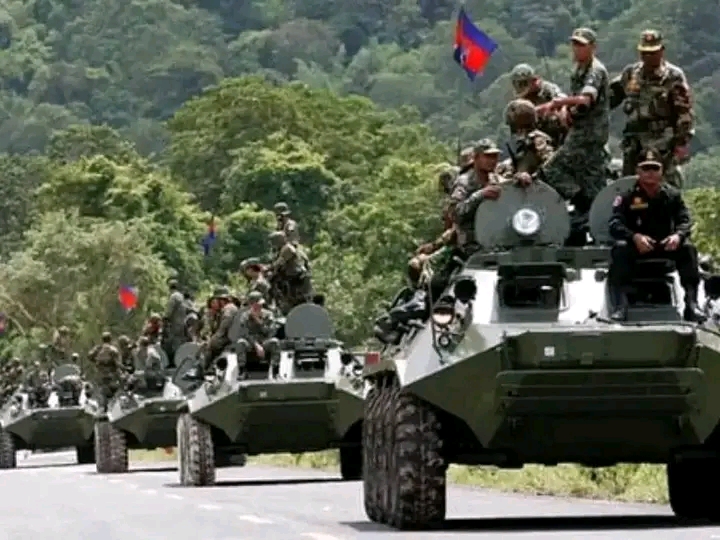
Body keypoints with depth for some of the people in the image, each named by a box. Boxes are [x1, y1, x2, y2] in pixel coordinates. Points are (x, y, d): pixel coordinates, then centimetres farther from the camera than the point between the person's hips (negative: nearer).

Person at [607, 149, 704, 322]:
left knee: (687, 248, -26)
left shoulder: (672, 195, 5)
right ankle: (620, 306, -40)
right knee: (620, 249, -34)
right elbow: (615, 224, -13)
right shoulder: (627, 197, -3)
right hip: (637, 246, -2)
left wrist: (678, 235, -29)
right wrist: (635, 236, -34)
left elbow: (685, 220, -3)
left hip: (666, 246, 2)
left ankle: (691, 303, -29)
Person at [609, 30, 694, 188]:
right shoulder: (631, 73, 12)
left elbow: (685, 111, -8)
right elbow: (611, 95, 22)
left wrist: (683, 142, -13)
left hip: (661, 141, -6)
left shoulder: (673, 76, -5)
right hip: (634, 140, 6)